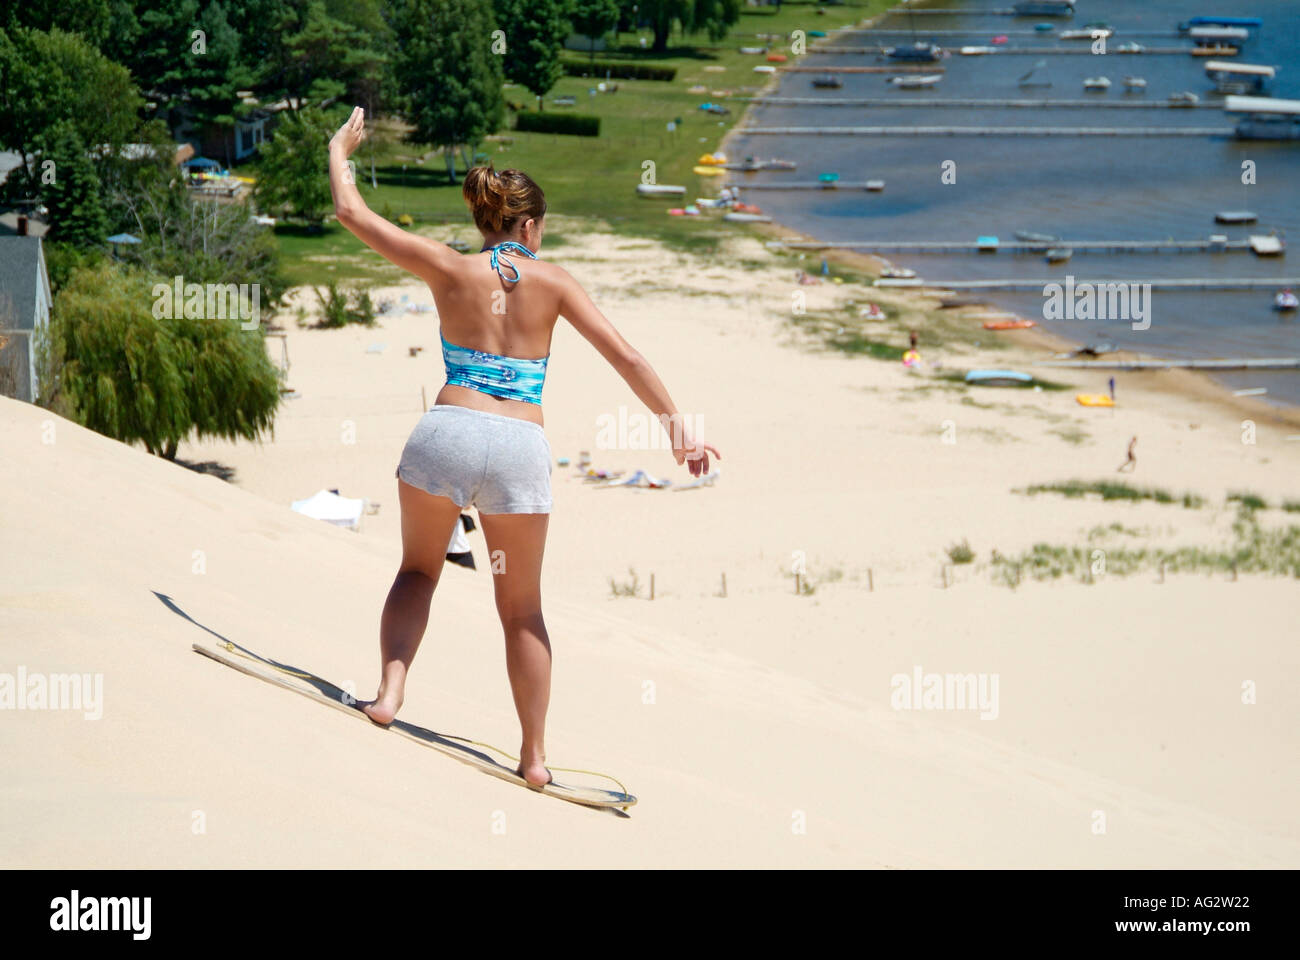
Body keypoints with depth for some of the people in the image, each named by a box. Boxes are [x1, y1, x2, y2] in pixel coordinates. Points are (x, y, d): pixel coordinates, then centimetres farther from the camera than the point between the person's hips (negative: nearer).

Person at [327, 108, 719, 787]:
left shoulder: (452, 270, 6)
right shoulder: (552, 282, 8)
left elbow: (351, 213, 12)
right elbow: (627, 359, 2)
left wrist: (340, 151, 29)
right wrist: (677, 426, 5)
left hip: (448, 432, 0)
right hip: (521, 449, 0)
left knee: (418, 570, 23)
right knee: (522, 609, 16)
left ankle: (390, 691, 0)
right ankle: (534, 756, 15)